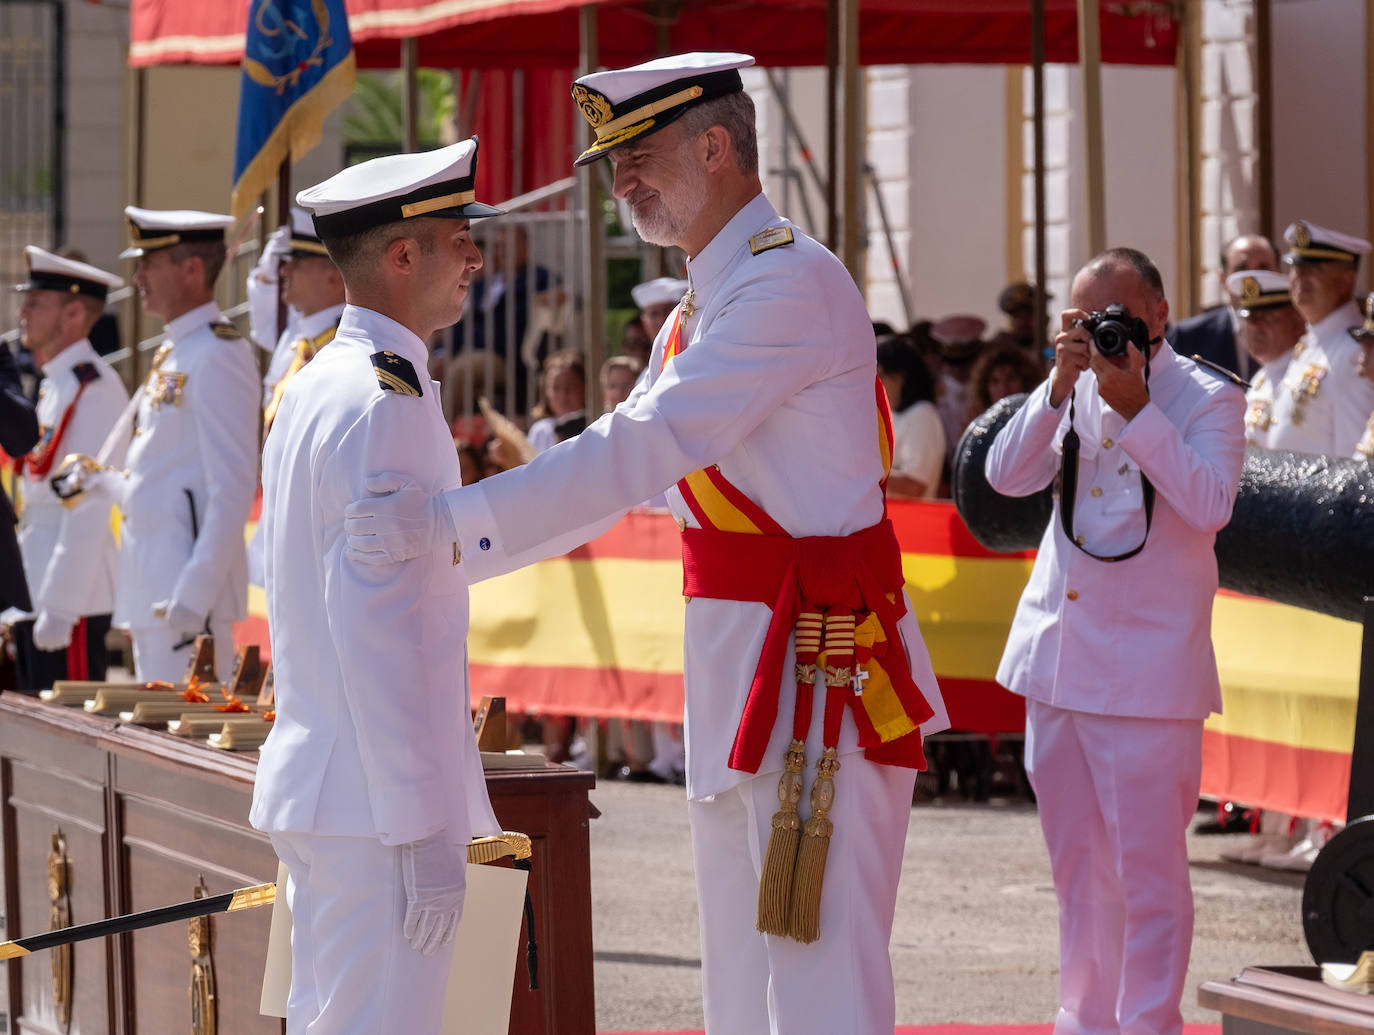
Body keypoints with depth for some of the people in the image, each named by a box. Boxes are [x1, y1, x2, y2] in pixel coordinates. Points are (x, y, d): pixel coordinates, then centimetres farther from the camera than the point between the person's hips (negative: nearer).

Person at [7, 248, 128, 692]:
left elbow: (90, 507, -19)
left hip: (70, 600, -9)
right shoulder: (52, 386, 16)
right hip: (34, 590, 9)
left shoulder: (95, 390, -13)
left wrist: (60, 606, -22)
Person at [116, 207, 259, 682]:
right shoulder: (173, 353, 15)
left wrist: (192, 597, -23)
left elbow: (234, 488, -20)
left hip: (187, 588, -10)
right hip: (152, 585, 10)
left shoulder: (217, 356, -15)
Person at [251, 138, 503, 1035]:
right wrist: (425, 832, -21)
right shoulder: (386, 405, -16)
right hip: (377, 802, -10)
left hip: (313, 787, 10)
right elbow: (378, 632, -21)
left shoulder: (315, 387, 15)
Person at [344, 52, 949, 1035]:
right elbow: (619, 466, 23)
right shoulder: (699, 309, 17)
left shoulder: (792, 282, -16)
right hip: (736, 661, 10)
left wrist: (446, 522, -26)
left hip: (820, 670, -10)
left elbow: (645, 448, -24)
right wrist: (433, 550, 16)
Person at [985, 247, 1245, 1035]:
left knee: (1149, 868, -8)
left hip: (1148, 667, -6)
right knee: (1078, 865, 13)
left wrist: (1136, 409, -22)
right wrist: (1059, 387, -11)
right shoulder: (1074, 390, 11)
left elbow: (1209, 505, -20)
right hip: (1059, 659, 6)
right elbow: (1007, 477, 0)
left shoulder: (1207, 400, -4)